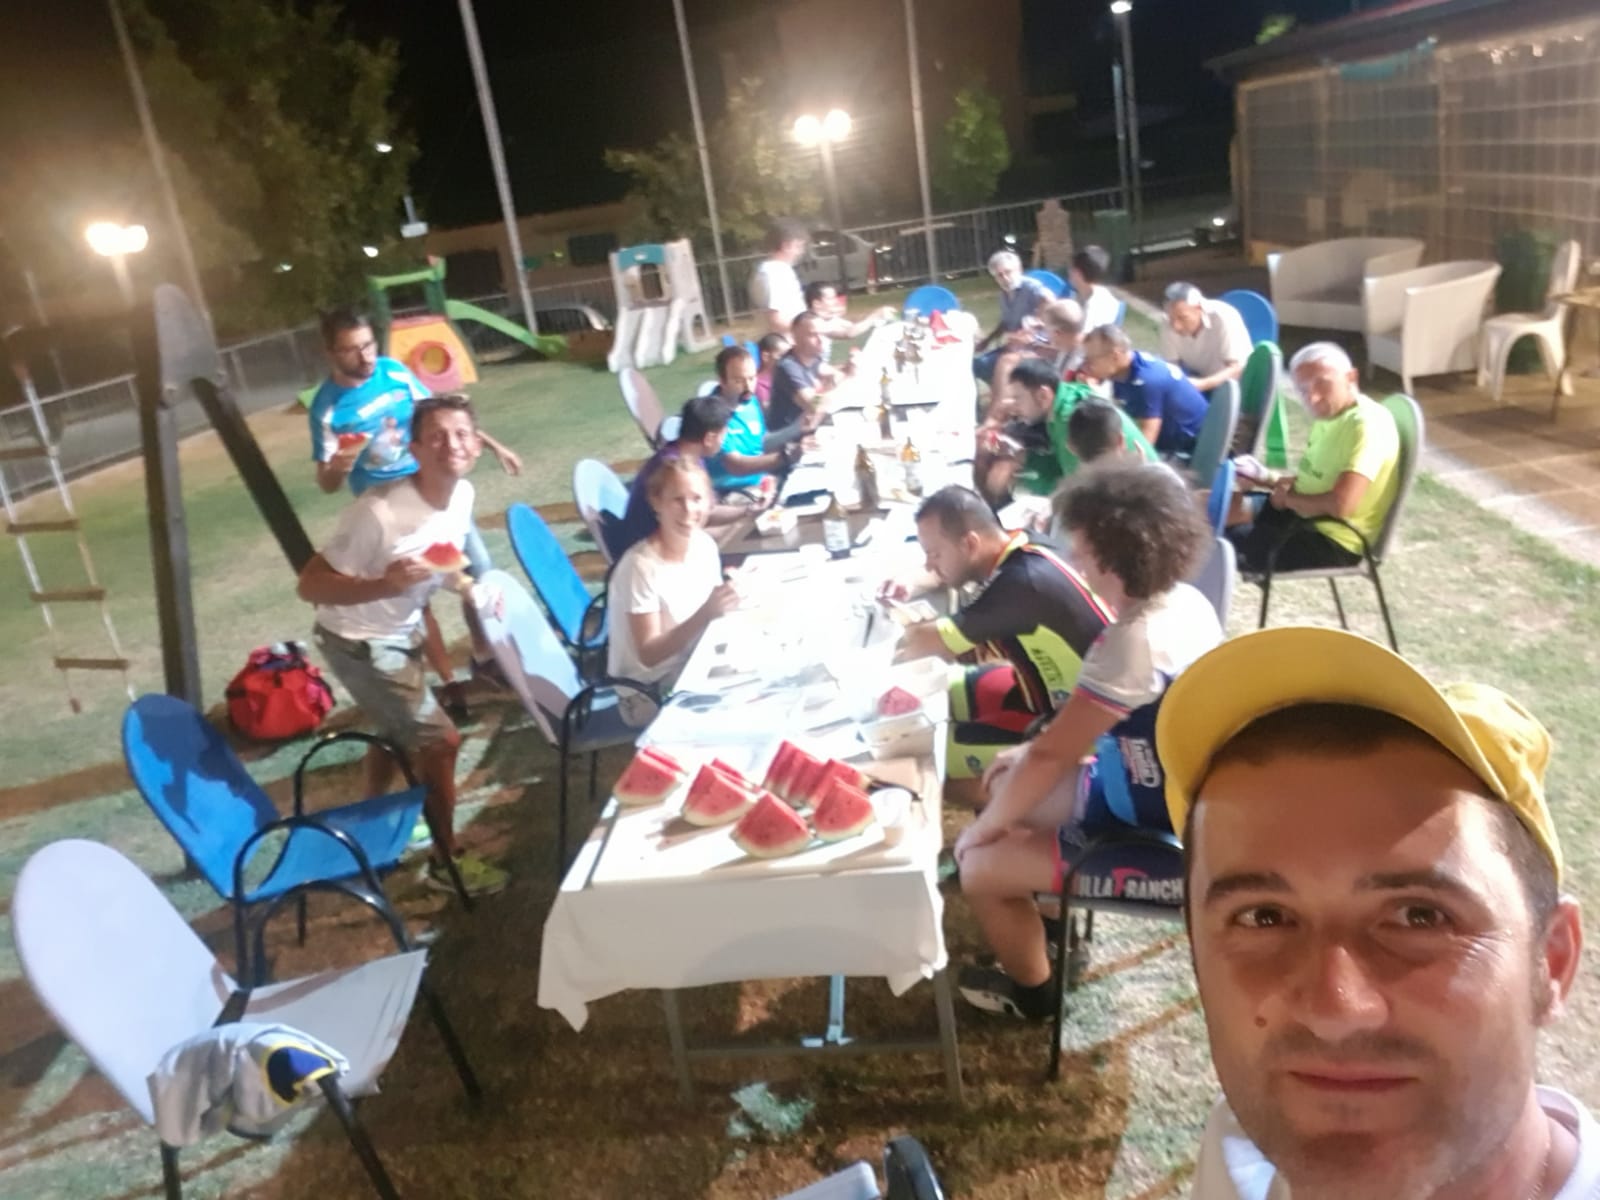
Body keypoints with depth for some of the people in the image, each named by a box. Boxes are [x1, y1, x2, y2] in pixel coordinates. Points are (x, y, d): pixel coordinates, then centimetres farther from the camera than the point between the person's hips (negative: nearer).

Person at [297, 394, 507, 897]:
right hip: (358, 642, -8)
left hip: (403, 631, 8)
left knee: (398, 732, 28)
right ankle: (447, 858, 17)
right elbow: (309, 585, -29)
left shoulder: (463, 495, -11)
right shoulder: (379, 513, -34)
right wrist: (382, 586, -42)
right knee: (441, 740, -5)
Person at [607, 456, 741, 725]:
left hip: (692, 666, 6)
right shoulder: (641, 566, -24)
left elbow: (711, 610, 6)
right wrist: (704, 616, -34)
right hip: (648, 692, -6)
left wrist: (727, 599, -15)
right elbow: (649, 655, -23)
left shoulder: (704, 544, -6)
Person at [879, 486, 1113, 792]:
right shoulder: (1020, 548, -5)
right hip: (1059, 687, 9)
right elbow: (952, 571, 19)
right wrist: (913, 586, 1)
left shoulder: (1023, 582, -31)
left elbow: (926, 642, -20)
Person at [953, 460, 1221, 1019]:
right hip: (1175, 798, 9)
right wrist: (1033, 750, 8)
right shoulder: (1183, 600, -4)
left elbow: (1051, 757, -25)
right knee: (1007, 783, 19)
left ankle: (1030, 991, 23)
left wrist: (984, 827, -10)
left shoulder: (1132, 643, -33)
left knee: (978, 865, -3)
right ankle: (1038, 904, 37)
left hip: (1157, 837, -9)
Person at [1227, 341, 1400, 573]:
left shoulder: (1367, 424, -21)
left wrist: (1288, 497, -13)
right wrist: (1269, 478, 4)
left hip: (1334, 541, -10)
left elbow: (1340, 504, -30)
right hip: (1302, 515, 10)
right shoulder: (1329, 415, 8)